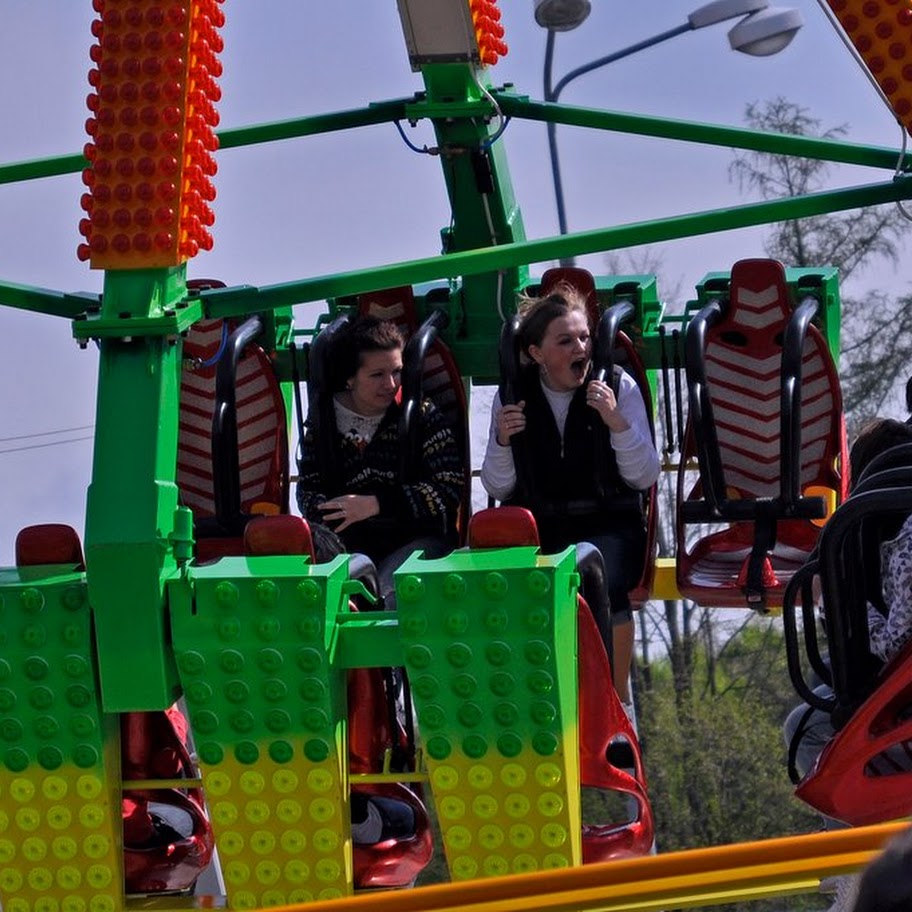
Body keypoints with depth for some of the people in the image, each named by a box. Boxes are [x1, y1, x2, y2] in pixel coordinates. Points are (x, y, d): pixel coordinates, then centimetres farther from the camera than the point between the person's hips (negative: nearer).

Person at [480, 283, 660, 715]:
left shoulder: (617, 386, 1)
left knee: (601, 580, -35)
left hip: (608, 525, -1)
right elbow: (498, 490, 7)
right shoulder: (514, 395, 5)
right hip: (538, 529, 1)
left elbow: (644, 477, -2)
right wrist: (503, 441, -12)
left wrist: (616, 422, -16)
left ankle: (619, 702, -16)